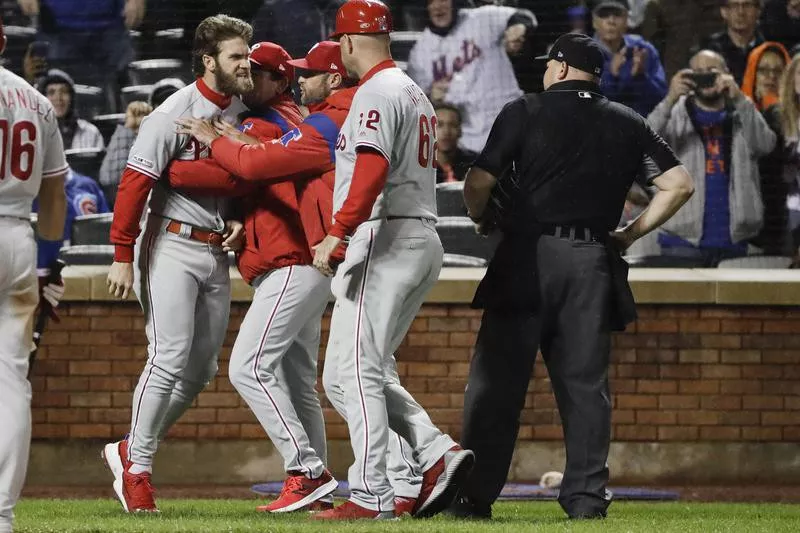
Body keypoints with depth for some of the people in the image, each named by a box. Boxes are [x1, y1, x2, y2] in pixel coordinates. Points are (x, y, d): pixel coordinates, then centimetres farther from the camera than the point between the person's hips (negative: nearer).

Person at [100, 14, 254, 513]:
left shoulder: (244, 113, 7)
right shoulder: (178, 112, -13)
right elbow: (135, 182, -14)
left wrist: (240, 219, 0)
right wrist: (123, 256, -17)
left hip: (217, 252, 7)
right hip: (173, 244, -7)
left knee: (202, 368, 7)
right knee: (170, 357, -14)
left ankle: (129, 450, 20)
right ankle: (136, 468, -3)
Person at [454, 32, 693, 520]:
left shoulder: (525, 113, 0)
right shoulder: (628, 124, 11)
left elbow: (479, 183, -6)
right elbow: (679, 185, 7)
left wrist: (483, 219, 14)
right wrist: (631, 234, 13)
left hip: (527, 257, -3)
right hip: (593, 263, 3)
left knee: (497, 379, -1)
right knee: (586, 381, 7)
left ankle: (476, 494, -3)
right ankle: (587, 495, 3)